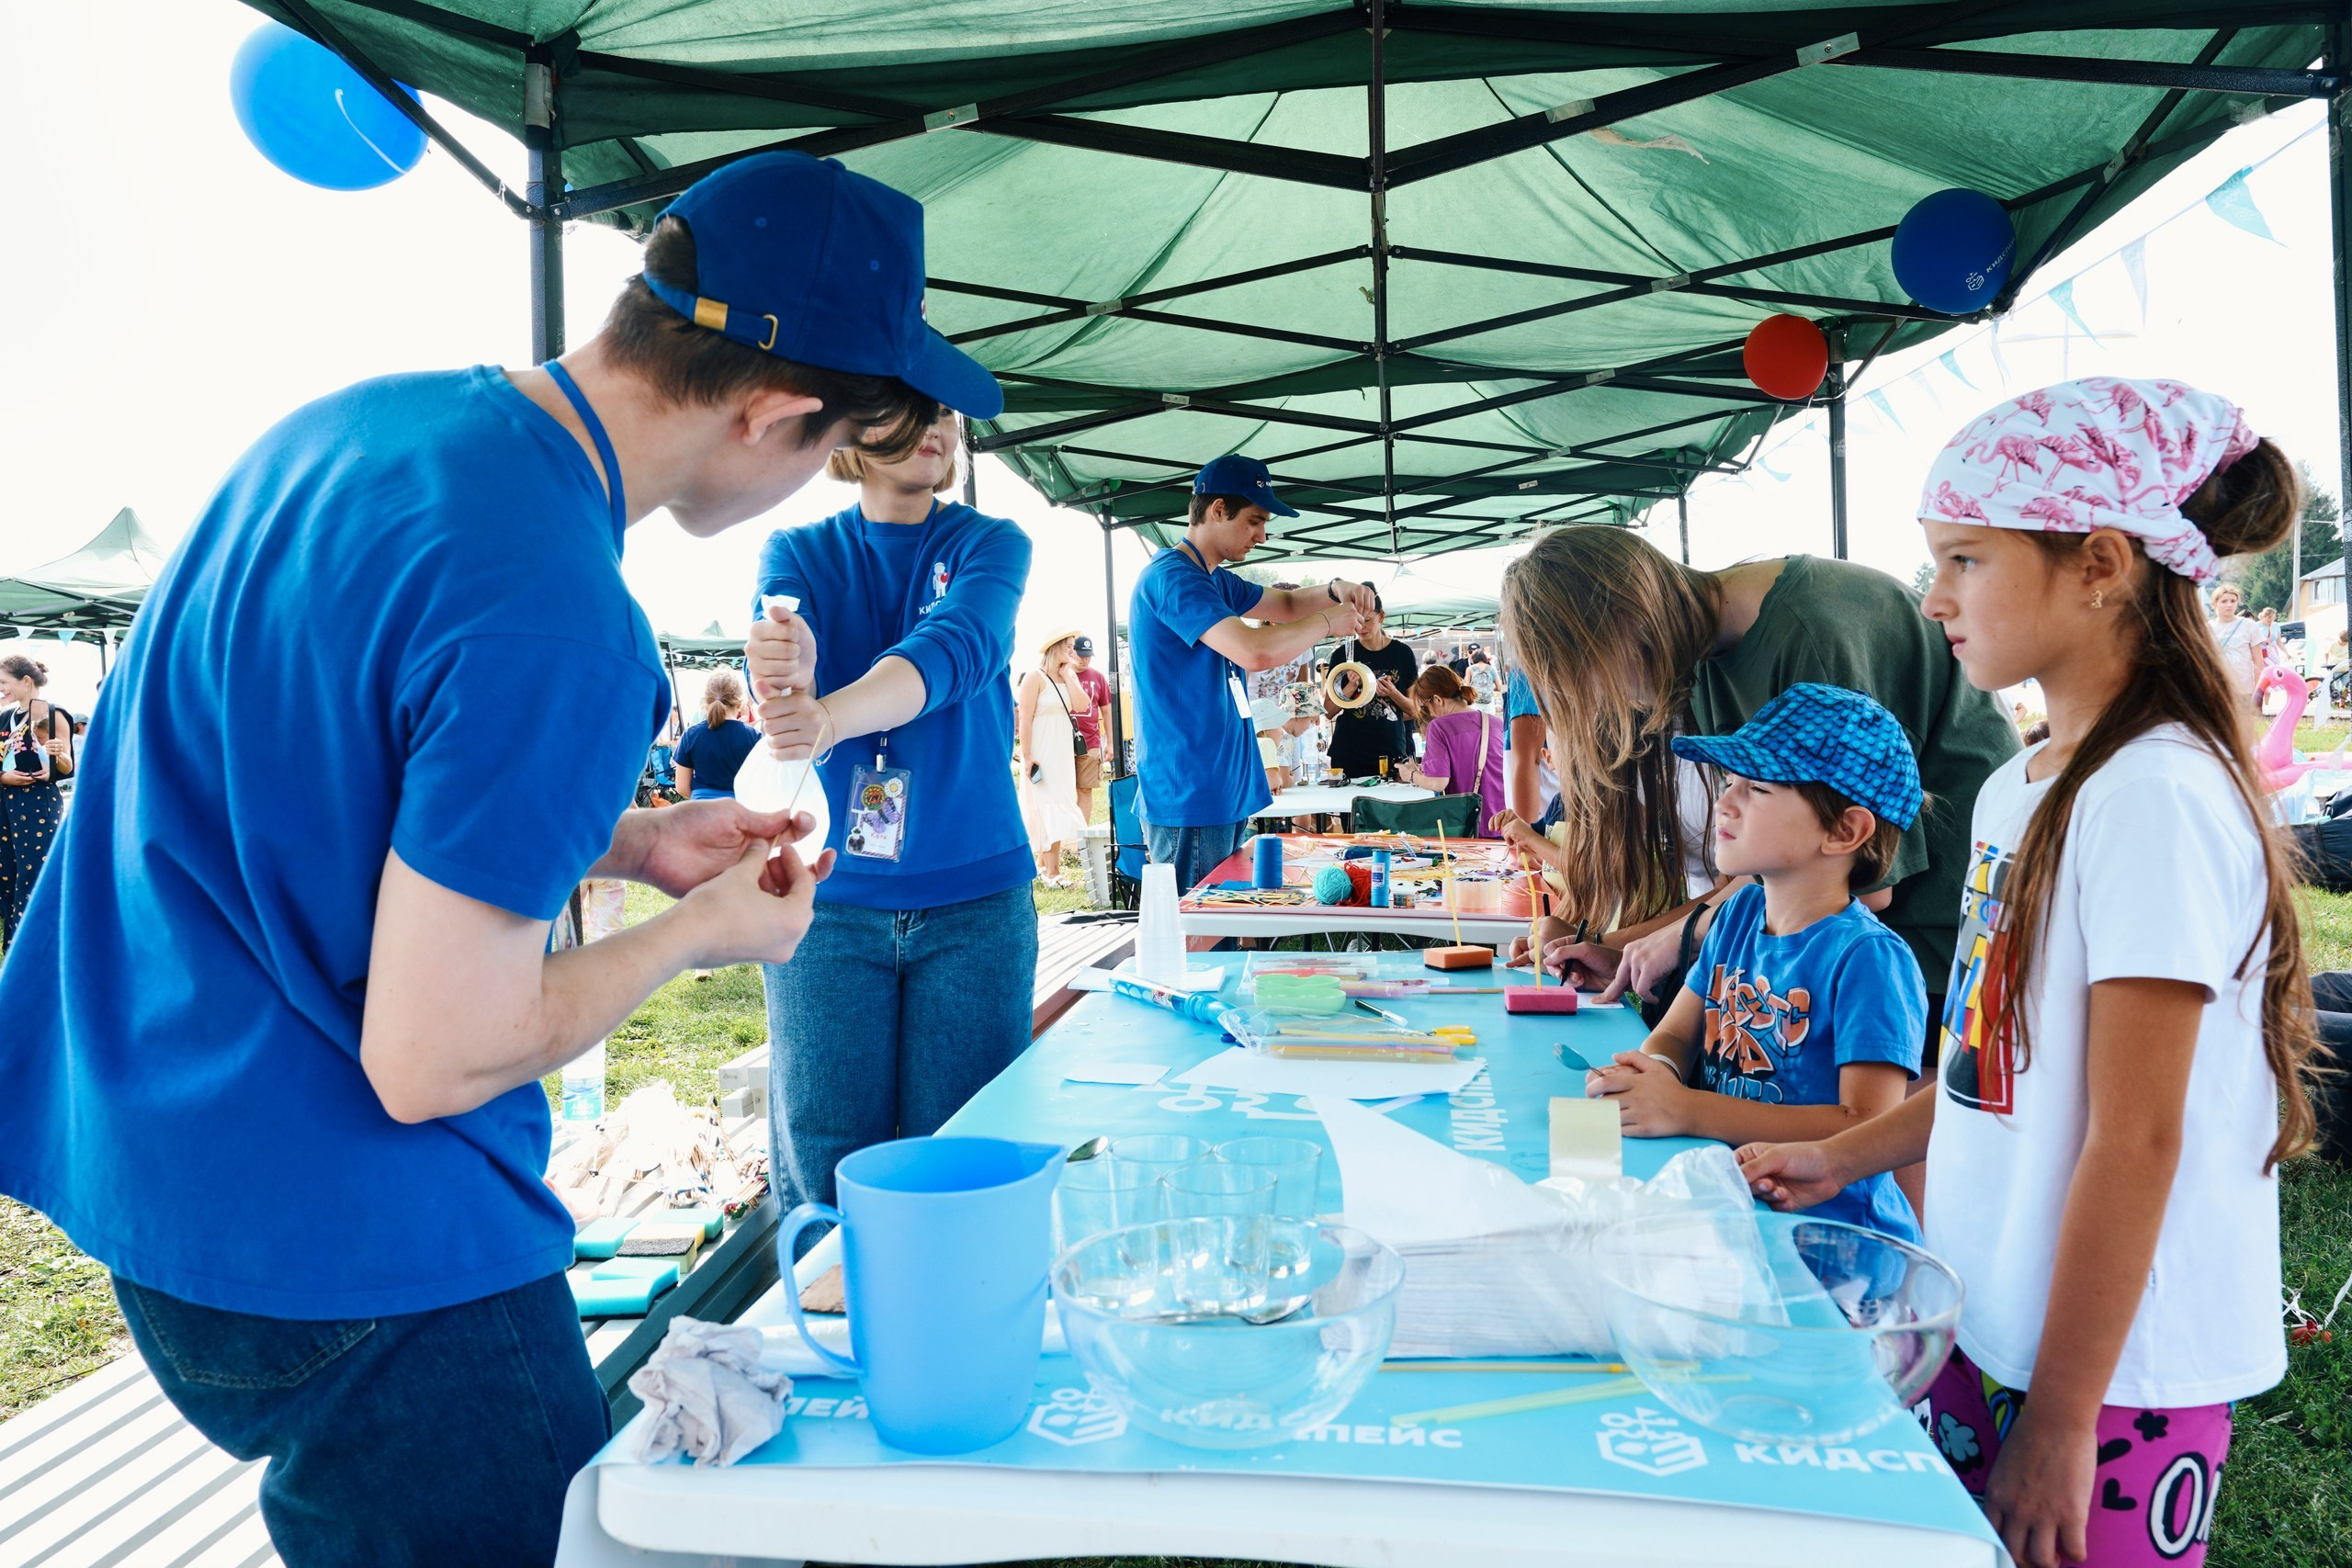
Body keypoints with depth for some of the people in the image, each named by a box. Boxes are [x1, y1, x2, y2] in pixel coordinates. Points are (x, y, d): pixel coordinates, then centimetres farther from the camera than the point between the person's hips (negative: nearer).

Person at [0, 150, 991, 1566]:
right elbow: (431, 1062, -24)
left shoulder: (365, 421, 1)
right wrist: (697, 931, -8)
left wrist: (630, 843, 8)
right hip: (332, 1247, -9)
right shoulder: (558, 633, -29)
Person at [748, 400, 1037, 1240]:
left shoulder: (990, 544, 1)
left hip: (973, 892, 0)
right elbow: (780, 640, -16)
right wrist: (781, 671, -42)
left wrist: (828, 718, -40)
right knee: (822, 1166, 4)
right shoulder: (799, 552, 6)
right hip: (826, 895, 1)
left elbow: (955, 647, -20)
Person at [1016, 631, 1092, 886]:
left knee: (1058, 805, 10)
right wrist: (1026, 756, -20)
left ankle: (1043, 862, 20)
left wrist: (1068, 675, -4)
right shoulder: (1035, 677, -10)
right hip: (1041, 753, -7)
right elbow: (1024, 719, -14)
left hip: (1064, 751, 7)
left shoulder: (1069, 676, 10)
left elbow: (1082, 706, -6)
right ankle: (1052, 872, -9)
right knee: (1050, 807, -10)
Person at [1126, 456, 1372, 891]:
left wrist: (1334, 591, 7)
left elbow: (1284, 604, 29)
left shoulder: (1216, 579, 16)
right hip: (1189, 800, -10)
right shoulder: (1173, 575, -17)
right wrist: (1326, 622, -12)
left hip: (1225, 792, 10)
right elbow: (1255, 651, -28)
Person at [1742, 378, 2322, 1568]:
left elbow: (2135, 1138, -21)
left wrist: (2062, 1423, -18)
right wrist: (1844, 1158, 15)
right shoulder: (2019, 788, 7)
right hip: (1988, 1327, 8)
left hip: (2110, 1368, -8)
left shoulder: (2157, 794, -19)